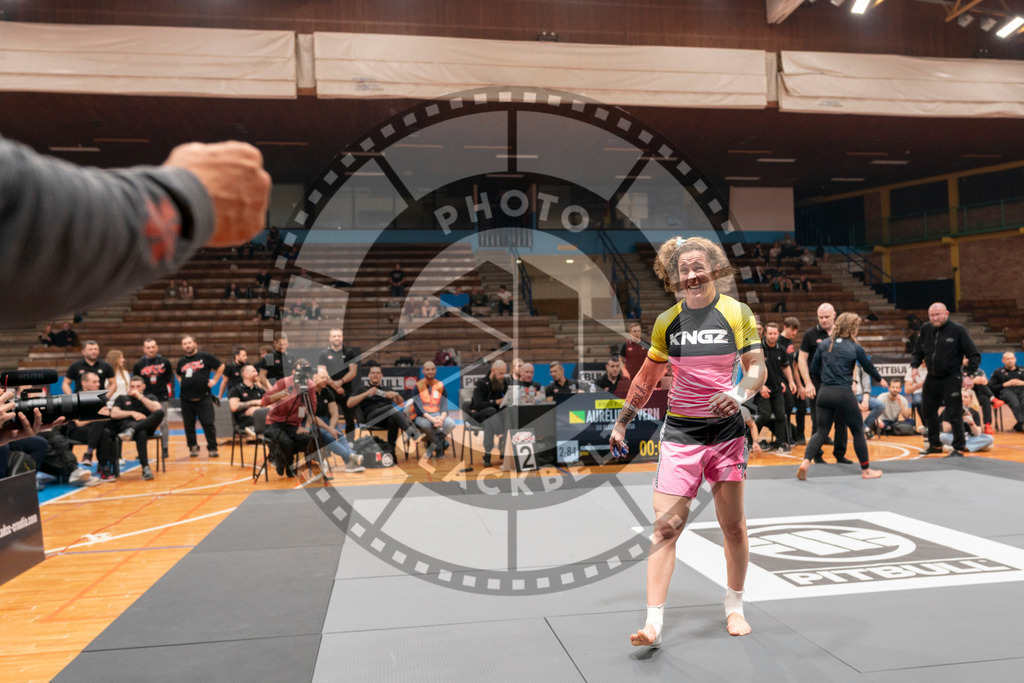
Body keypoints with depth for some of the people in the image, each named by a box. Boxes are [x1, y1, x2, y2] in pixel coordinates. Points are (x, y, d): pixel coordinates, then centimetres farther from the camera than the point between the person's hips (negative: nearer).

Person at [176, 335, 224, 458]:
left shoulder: (205, 356, 0)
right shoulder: (181, 361, 13)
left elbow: (220, 366, 7)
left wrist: (214, 380, 1)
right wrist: (182, 382, 14)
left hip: (203, 397, -4)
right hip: (186, 398, 4)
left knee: (208, 423, -7)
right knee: (189, 425, 7)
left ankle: (212, 448, 0)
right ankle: (193, 448, 18)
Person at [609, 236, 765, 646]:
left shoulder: (737, 313, 0)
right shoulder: (667, 322, 6)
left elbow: (757, 367, -2)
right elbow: (648, 376, 15)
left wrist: (739, 393, -23)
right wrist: (622, 422, 16)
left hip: (726, 430, 0)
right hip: (680, 431, 1)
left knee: (733, 525, 8)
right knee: (666, 524, -7)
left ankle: (734, 608, 30)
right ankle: (654, 623, -5)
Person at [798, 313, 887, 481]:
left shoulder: (824, 344, 5)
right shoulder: (855, 348, -3)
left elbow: (813, 369, 7)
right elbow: (869, 368, 12)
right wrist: (880, 380, 31)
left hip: (824, 393, 4)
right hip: (843, 394, -4)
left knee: (821, 431, 10)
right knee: (858, 431, 13)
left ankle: (805, 462, -11)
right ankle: (866, 470, 25)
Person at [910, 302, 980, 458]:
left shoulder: (958, 330, -10)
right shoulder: (925, 329, 4)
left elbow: (974, 356, -8)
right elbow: (918, 352, 16)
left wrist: (967, 372, -20)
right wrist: (914, 366, -1)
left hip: (951, 379, -6)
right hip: (931, 378, 6)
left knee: (955, 414, -4)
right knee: (927, 412, 13)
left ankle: (959, 448, 9)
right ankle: (935, 445, 30)